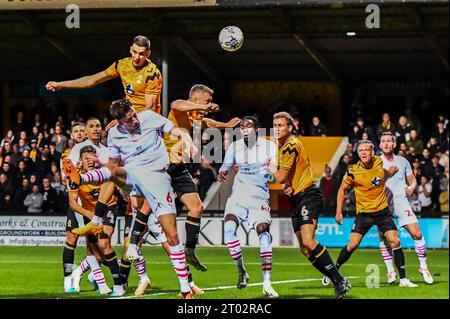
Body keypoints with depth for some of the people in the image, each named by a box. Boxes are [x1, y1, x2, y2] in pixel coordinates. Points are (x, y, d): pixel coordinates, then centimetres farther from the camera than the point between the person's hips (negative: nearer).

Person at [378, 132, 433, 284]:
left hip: (401, 202, 1)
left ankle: (423, 266, 5)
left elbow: (412, 181, 18)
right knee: (384, 237, -8)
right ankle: (390, 271, 5)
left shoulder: (403, 161, 10)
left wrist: (411, 188, -4)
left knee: (417, 234, -9)